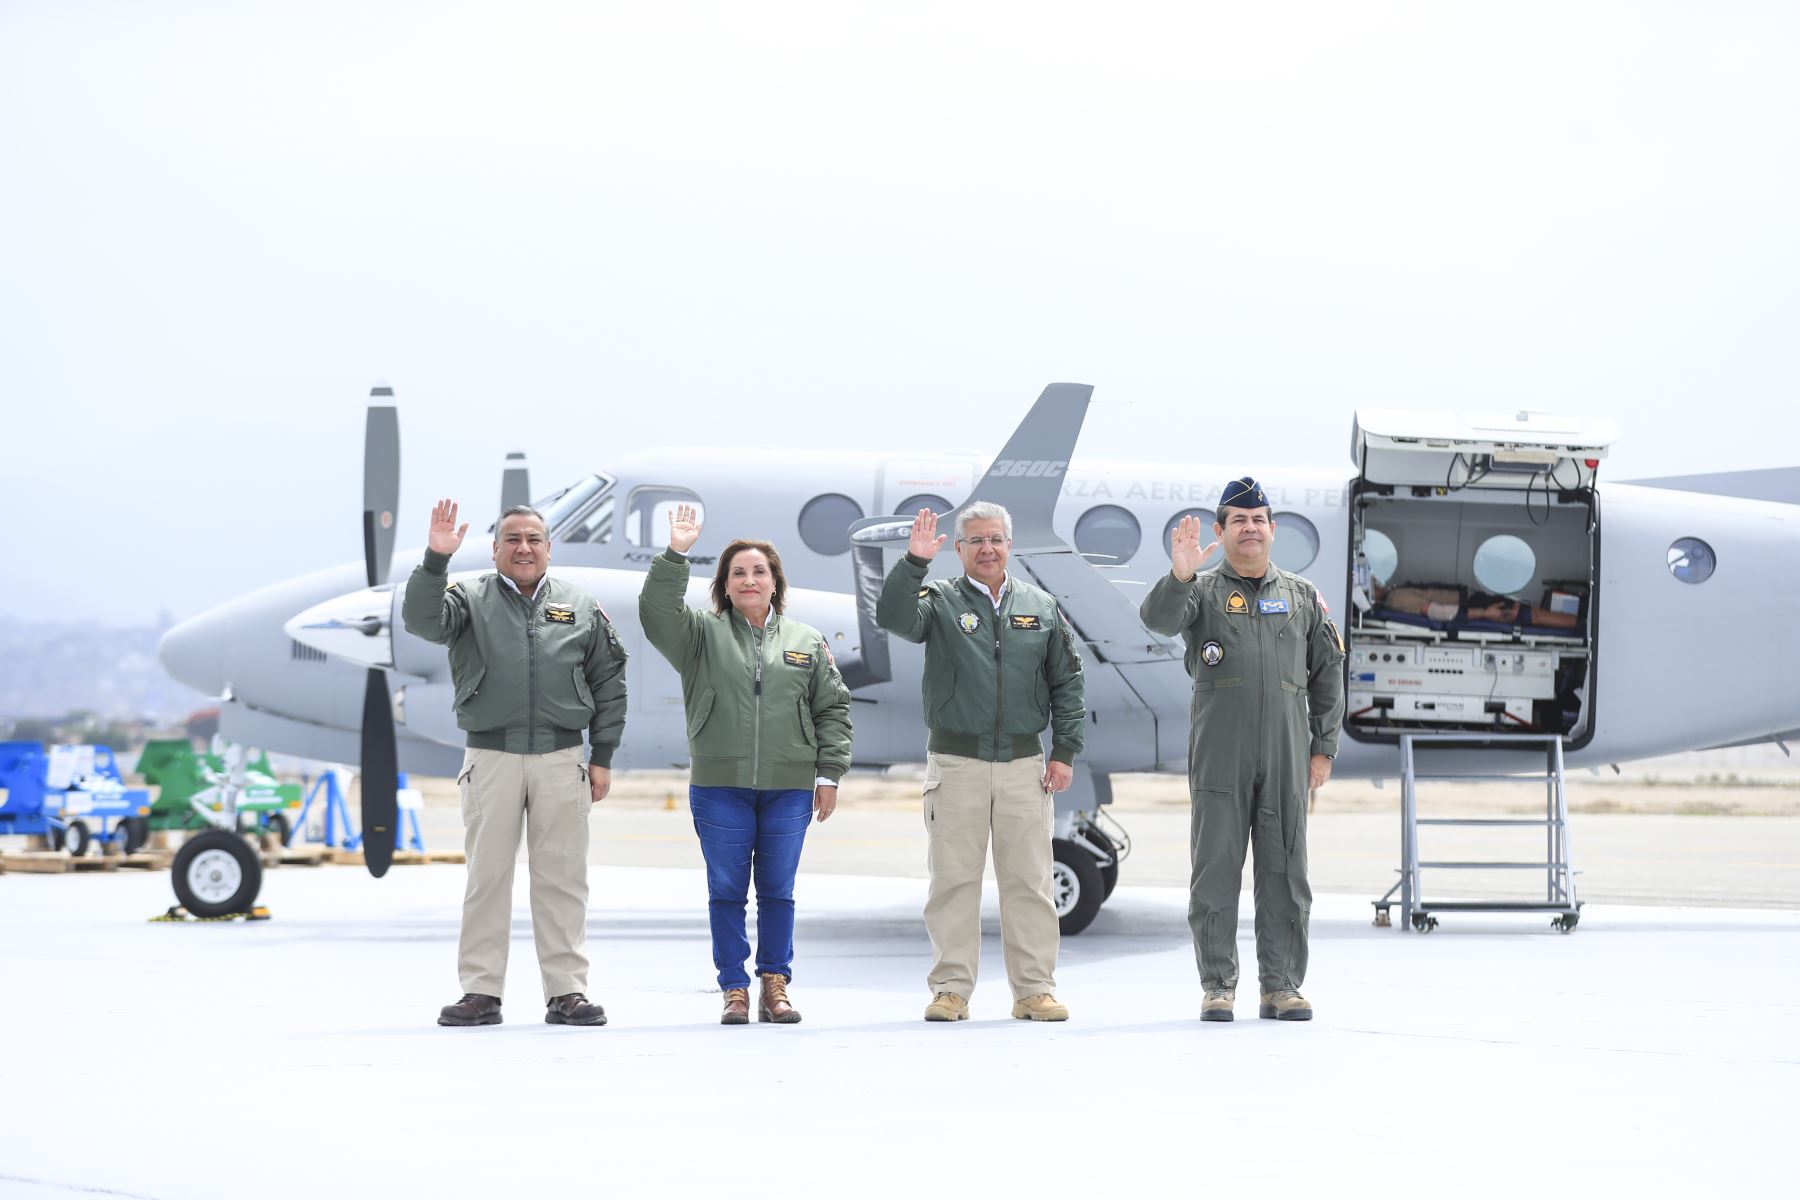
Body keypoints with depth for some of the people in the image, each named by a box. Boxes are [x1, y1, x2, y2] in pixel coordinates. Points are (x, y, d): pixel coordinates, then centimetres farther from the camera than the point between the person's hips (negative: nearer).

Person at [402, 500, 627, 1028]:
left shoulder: (580, 606, 10)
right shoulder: (470, 598, 6)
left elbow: (608, 682, 12)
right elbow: (422, 621, -14)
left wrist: (602, 757, 7)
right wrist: (435, 560, -26)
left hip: (561, 759, 1)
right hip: (491, 756, -1)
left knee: (562, 877, 3)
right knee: (487, 876, 2)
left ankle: (567, 991, 8)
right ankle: (481, 991, 7)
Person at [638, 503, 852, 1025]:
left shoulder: (806, 642, 10)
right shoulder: (703, 634, 6)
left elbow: (833, 708, 10)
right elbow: (656, 613, -11)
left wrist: (829, 774, 4)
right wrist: (674, 555, -21)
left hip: (788, 787, 1)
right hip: (719, 787, -1)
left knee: (777, 891, 5)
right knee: (727, 891, 1)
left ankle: (775, 985, 15)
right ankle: (734, 990, 8)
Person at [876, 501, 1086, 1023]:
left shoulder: (1040, 607, 11)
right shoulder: (939, 601, 4)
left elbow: (1067, 681, 13)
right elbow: (892, 618, -16)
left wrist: (1065, 751, 5)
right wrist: (914, 561, -27)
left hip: (1023, 765, 2)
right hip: (955, 763, -2)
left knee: (1029, 881, 3)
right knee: (954, 880, 1)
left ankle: (1035, 989, 9)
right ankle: (951, 989, 7)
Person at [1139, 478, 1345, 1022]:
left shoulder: (1302, 596, 14)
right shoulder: (1203, 591, 7)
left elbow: (1328, 674, 15)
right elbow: (1158, 619, -14)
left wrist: (1324, 747, 9)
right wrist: (1179, 577, -34)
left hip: (1286, 762, 2)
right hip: (1218, 760, -2)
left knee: (1285, 875, 3)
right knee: (1215, 872, 0)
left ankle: (1281, 986, 10)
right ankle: (1218, 986, 7)